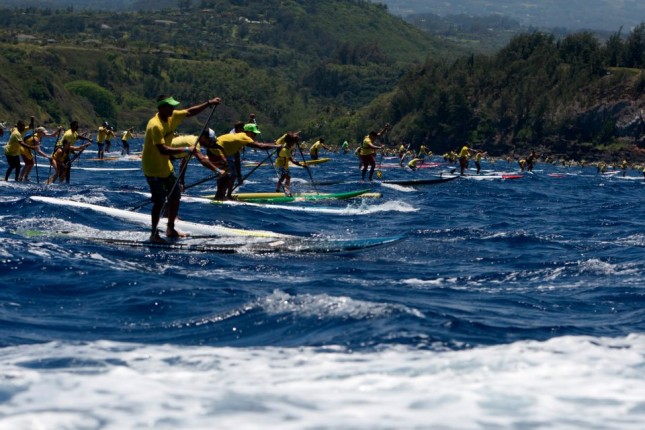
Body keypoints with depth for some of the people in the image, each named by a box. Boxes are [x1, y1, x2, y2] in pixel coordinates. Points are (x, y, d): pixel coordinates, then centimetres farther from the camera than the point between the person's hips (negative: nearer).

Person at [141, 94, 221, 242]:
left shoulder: (171, 117, -1)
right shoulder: (155, 125, -27)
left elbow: (189, 112, 9)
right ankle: (154, 234, 4)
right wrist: (186, 150, -31)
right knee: (159, 202, -7)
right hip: (153, 169, -9)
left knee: (175, 196, 11)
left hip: (165, 166, 9)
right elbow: (163, 150, -33)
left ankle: (170, 229, 24)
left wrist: (209, 103, 0)